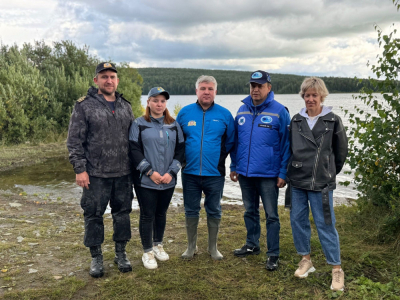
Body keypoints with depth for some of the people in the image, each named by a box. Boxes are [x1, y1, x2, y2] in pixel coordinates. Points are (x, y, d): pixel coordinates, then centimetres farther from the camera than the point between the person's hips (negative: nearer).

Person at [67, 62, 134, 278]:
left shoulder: (126, 106, 10)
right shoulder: (84, 106, -4)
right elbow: (74, 141, -6)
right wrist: (80, 169, -11)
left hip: (123, 173, 4)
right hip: (95, 174, -4)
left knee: (122, 212, 11)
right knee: (94, 214, 5)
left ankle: (121, 254, 28)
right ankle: (96, 258, 22)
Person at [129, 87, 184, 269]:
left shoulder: (174, 125, 7)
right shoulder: (139, 124, -1)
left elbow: (180, 150, 5)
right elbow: (134, 150, -7)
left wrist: (171, 172, -7)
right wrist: (150, 172, -14)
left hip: (168, 181, 3)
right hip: (145, 180, -3)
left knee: (161, 213, 15)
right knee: (147, 215, 3)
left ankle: (158, 245, 33)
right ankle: (147, 252, 18)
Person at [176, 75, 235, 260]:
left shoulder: (224, 114, -1)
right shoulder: (185, 112, 1)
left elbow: (230, 141, 8)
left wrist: (219, 156, 3)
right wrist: (184, 157, 6)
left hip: (215, 173, -1)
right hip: (190, 172, 1)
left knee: (214, 212, 11)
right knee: (191, 211, 11)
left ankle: (213, 248, 27)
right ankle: (191, 247, 28)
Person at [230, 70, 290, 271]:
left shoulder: (279, 111, -7)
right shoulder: (242, 110, 7)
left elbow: (286, 144, -8)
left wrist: (283, 173, -11)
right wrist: (234, 166, 11)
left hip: (268, 174, -5)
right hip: (245, 173, 5)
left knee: (271, 215, 5)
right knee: (250, 211, 19)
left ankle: (273, 254, 17)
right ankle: (252, 245, 35)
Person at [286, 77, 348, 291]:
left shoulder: (332, 121, -3)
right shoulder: (296, 121, 8)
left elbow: (341, 151, 5)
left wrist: (330, 172, 12)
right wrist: (292, 170, 14)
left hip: (321, 183, -4)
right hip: (297, 180, 4)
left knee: (325, 224, -1)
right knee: (297, 219, 9)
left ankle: (336, 269, 12)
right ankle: (305, 260, 26)